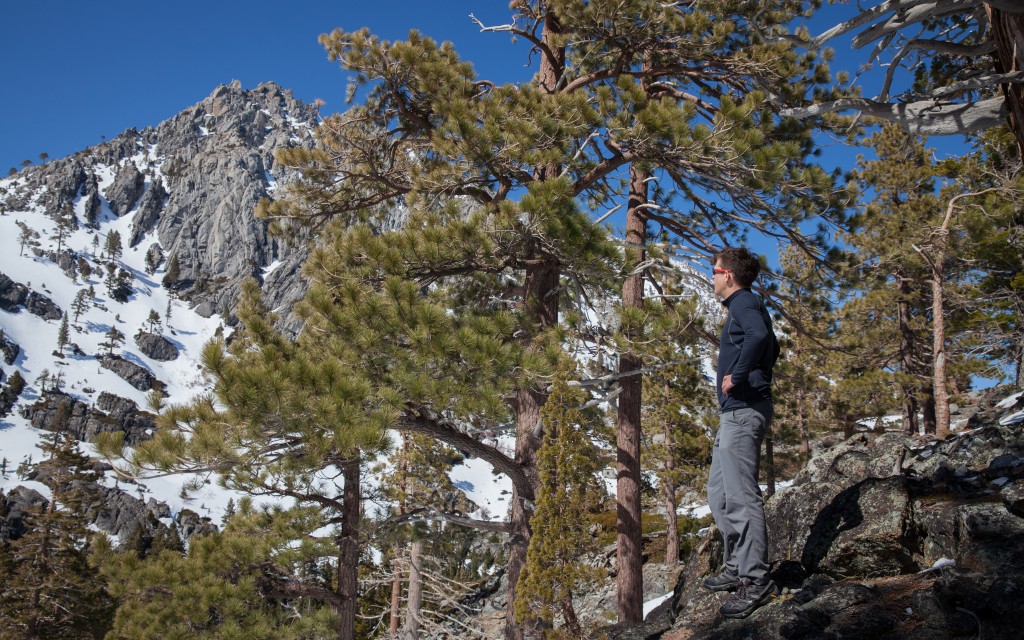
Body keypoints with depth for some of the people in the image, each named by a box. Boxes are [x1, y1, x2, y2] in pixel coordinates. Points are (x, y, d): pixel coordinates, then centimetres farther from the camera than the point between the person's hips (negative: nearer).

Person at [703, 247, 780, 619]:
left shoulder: (745, 303, -10)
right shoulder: (741, 306, 21)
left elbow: (759, 336, -34)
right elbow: (772, 348, 36)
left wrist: (737, 374, -24)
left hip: (743, 411, -11)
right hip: (736, 411, 11)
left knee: (740, 495, -12)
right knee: (720, 493, 16)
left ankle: (756, 581, -10)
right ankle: (737, 568, 23)